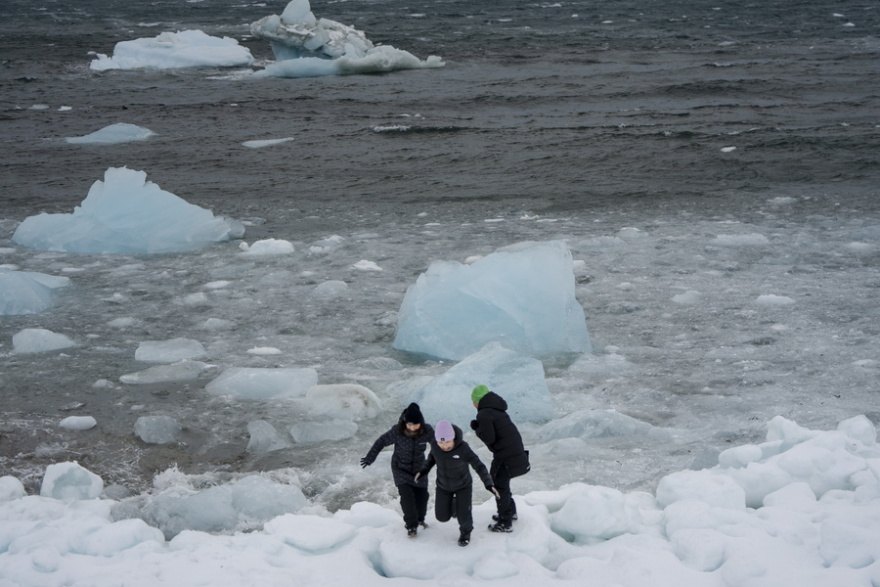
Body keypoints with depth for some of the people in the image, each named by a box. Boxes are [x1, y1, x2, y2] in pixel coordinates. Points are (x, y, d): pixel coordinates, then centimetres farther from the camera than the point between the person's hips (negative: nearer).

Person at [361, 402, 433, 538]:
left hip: (419, 467, 3)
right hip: (400, 468, -3)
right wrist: (370, 458, -14)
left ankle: (420, 518, 38)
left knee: (422, 495, 9)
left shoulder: (427, 431, -22)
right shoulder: (397, 431, -29)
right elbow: (382, 441, -14)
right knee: (407, 496, -14)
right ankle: (411, 525, 5)